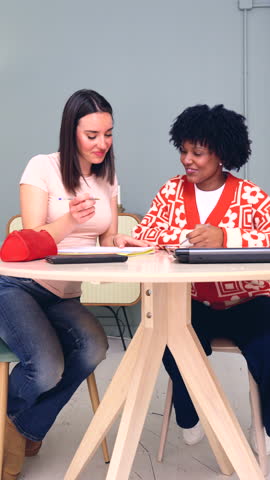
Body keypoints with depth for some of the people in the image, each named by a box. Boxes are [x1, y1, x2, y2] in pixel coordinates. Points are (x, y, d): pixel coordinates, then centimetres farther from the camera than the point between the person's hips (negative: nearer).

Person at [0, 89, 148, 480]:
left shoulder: (107, 178, 11)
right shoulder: (42, 168, -6)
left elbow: (107, 239, 10)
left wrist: (120, 241, -14)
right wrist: (69, 219, -31)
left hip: (65, 296, 5)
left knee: (93, 348, -27)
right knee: (47, 368, -29)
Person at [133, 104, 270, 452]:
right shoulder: (172, 191, 4)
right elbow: (144, 235, -5)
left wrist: (225, 237, -37)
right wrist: (191, 238, -26)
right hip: (192, 302, 2)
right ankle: (188, 418, 8)